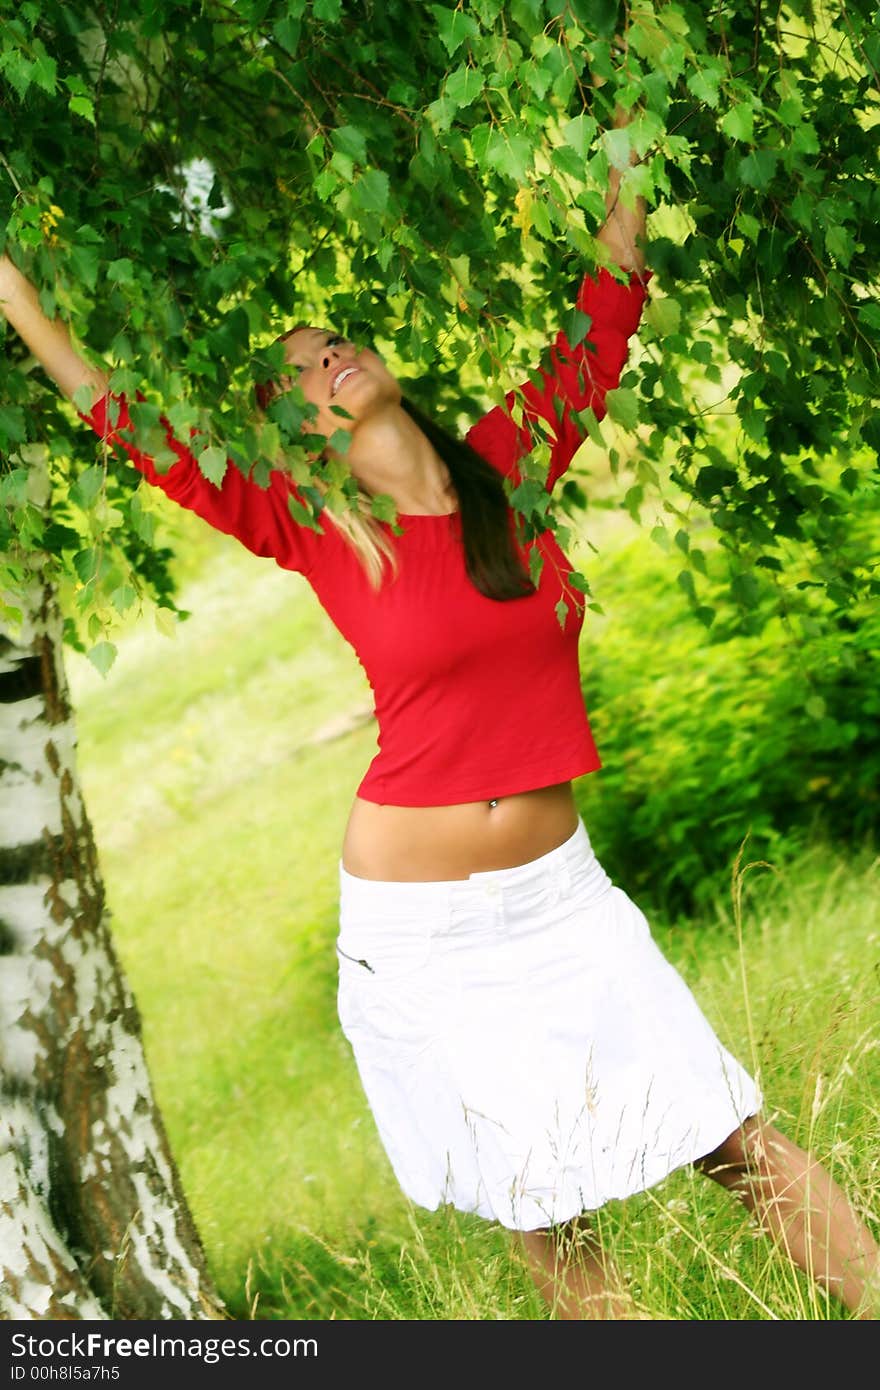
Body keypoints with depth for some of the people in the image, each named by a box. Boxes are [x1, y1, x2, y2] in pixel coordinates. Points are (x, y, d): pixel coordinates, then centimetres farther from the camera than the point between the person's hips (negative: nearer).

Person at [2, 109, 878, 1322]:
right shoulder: (316, 533, -5)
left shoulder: (507, 467, 1)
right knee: (540, 1213, 5)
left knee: (737, 1141, 2)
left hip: (559, 898, 2)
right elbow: (154, 447, -3)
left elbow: (599, 336, 10)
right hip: (421, 931, -2)